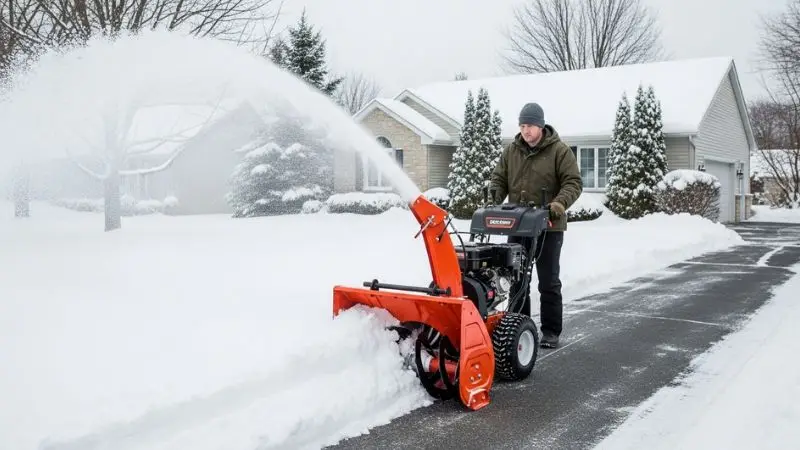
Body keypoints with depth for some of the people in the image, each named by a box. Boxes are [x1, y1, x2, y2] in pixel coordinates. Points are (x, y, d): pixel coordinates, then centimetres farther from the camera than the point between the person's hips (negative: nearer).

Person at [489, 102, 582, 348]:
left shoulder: (560, 151, -6)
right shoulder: (511, 150, 7)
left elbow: (573, 182, -10)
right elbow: (499, 179, 9)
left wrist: (560, 202, -27)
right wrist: (493, 199, -11)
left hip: (548, 227, -4)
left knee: (549, 282, 4)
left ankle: (551, 331, 13)